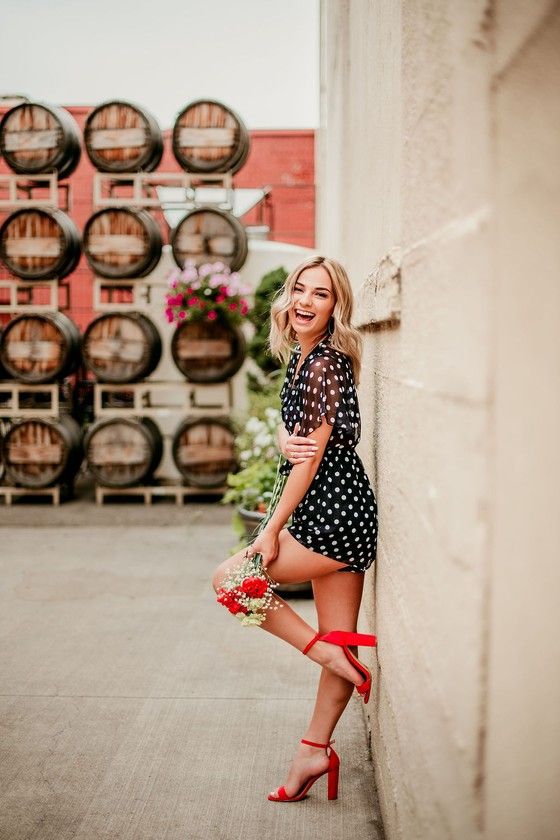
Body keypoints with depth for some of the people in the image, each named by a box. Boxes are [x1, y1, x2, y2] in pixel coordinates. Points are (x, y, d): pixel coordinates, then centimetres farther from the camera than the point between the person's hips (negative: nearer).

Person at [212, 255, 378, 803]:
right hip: (336, 514, 9)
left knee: (230, 579, -1)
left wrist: (272, 531, -13)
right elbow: (290, 428, 15)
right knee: (338, 641, 13)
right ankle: (316, 751, 22)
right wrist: (285, 441, -11)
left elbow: (313, 457, -17)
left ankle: (328, 653, 2)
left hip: (333, 515, -9)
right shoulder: (303, 358, 13)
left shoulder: (325, 365, -16)